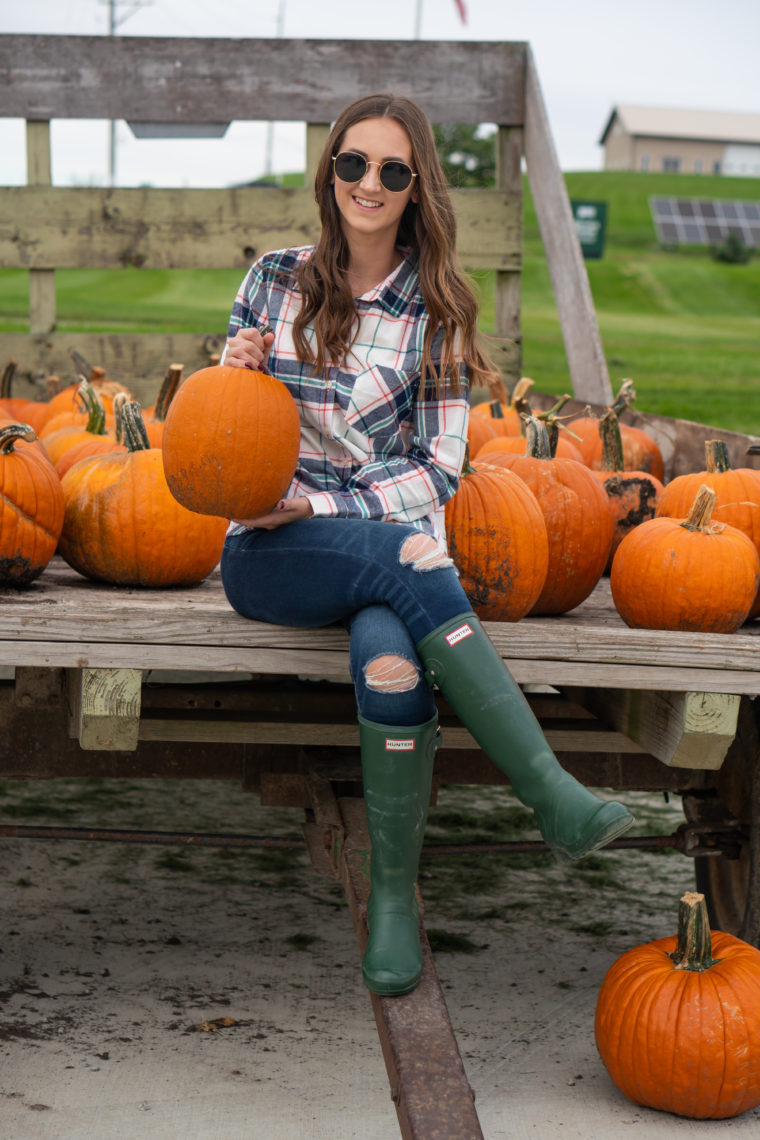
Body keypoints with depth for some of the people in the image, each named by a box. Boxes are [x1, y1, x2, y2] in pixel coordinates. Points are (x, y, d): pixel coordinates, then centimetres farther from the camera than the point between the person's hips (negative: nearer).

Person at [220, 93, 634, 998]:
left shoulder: (436, 312, 4)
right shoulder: (274, 280, 8)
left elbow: (438, 470, 0)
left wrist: (319, 506, -11)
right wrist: (236, 373, -7)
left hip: (394, 542, 0)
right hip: (268, 554, 0)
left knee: (390, 659, -36)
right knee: (407, 554, -35)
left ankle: (394, 892, -17)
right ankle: (559, 803, -33)